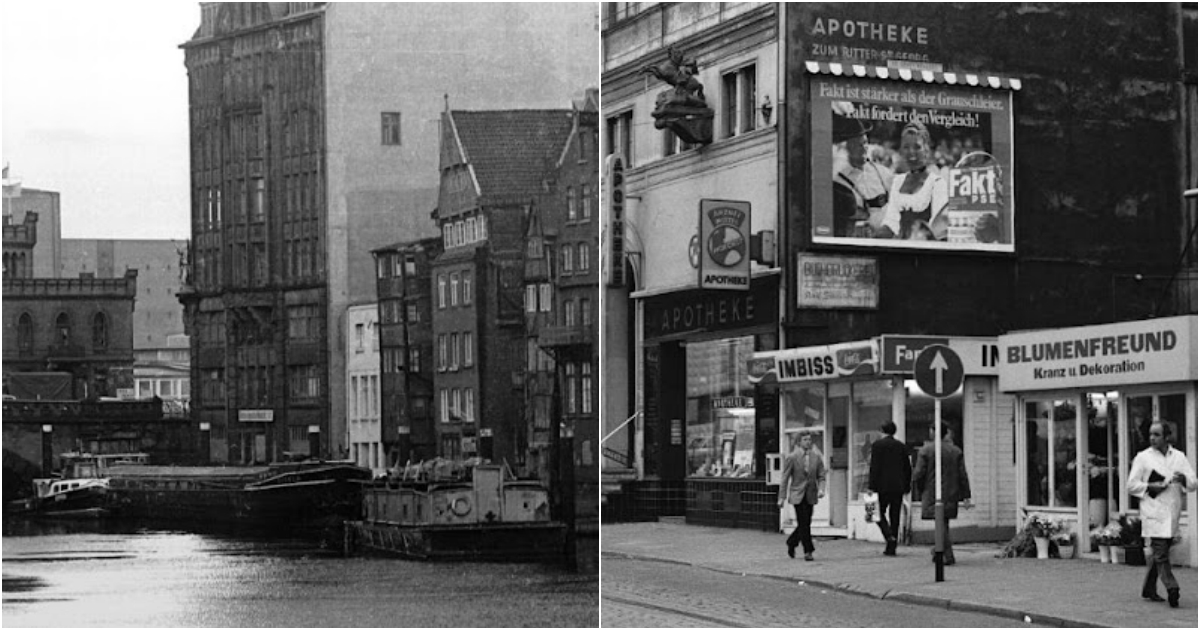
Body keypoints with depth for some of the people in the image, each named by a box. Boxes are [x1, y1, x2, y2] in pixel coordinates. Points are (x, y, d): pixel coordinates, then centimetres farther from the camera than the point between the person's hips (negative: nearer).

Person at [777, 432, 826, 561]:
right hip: (797, 495, -4)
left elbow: (821, 476, 6)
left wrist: (821, 489, -13)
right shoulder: (792, 457, -5)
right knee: (804, 524, -10)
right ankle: (808, 551, -4)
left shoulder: (817, 457, 3)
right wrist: (782, 497, -4)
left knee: (805, 523, 8)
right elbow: (785, 478, -2)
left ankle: (791, 543, 31)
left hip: (810, 496, 4)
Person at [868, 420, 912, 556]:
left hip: (883, 486, -4)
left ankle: (889, 536, -17)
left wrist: (872, 487, -9)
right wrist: (906, 487, 16)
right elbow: (908, 468, 10)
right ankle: (891, 548, 7)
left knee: (880, 513, 7)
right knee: (895, 516, 7)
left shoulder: (877, 445, -5)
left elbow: (875, 467, -11)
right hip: (898, 487, 4)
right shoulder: (902, 446, 8)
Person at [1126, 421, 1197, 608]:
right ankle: (1171, 588, -20)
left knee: (1160, 552, 11)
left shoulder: (1179, 457, 11)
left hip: (1172, 513, 4)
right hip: (1154, 513, -4)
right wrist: (1150, 487, -12)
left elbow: (1193, 484, 8)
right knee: (1160, 552, -13)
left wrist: (1183, 479, -14)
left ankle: (1148, 589, 24)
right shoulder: (1143, 458, 3)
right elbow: (1131, 485, 2)